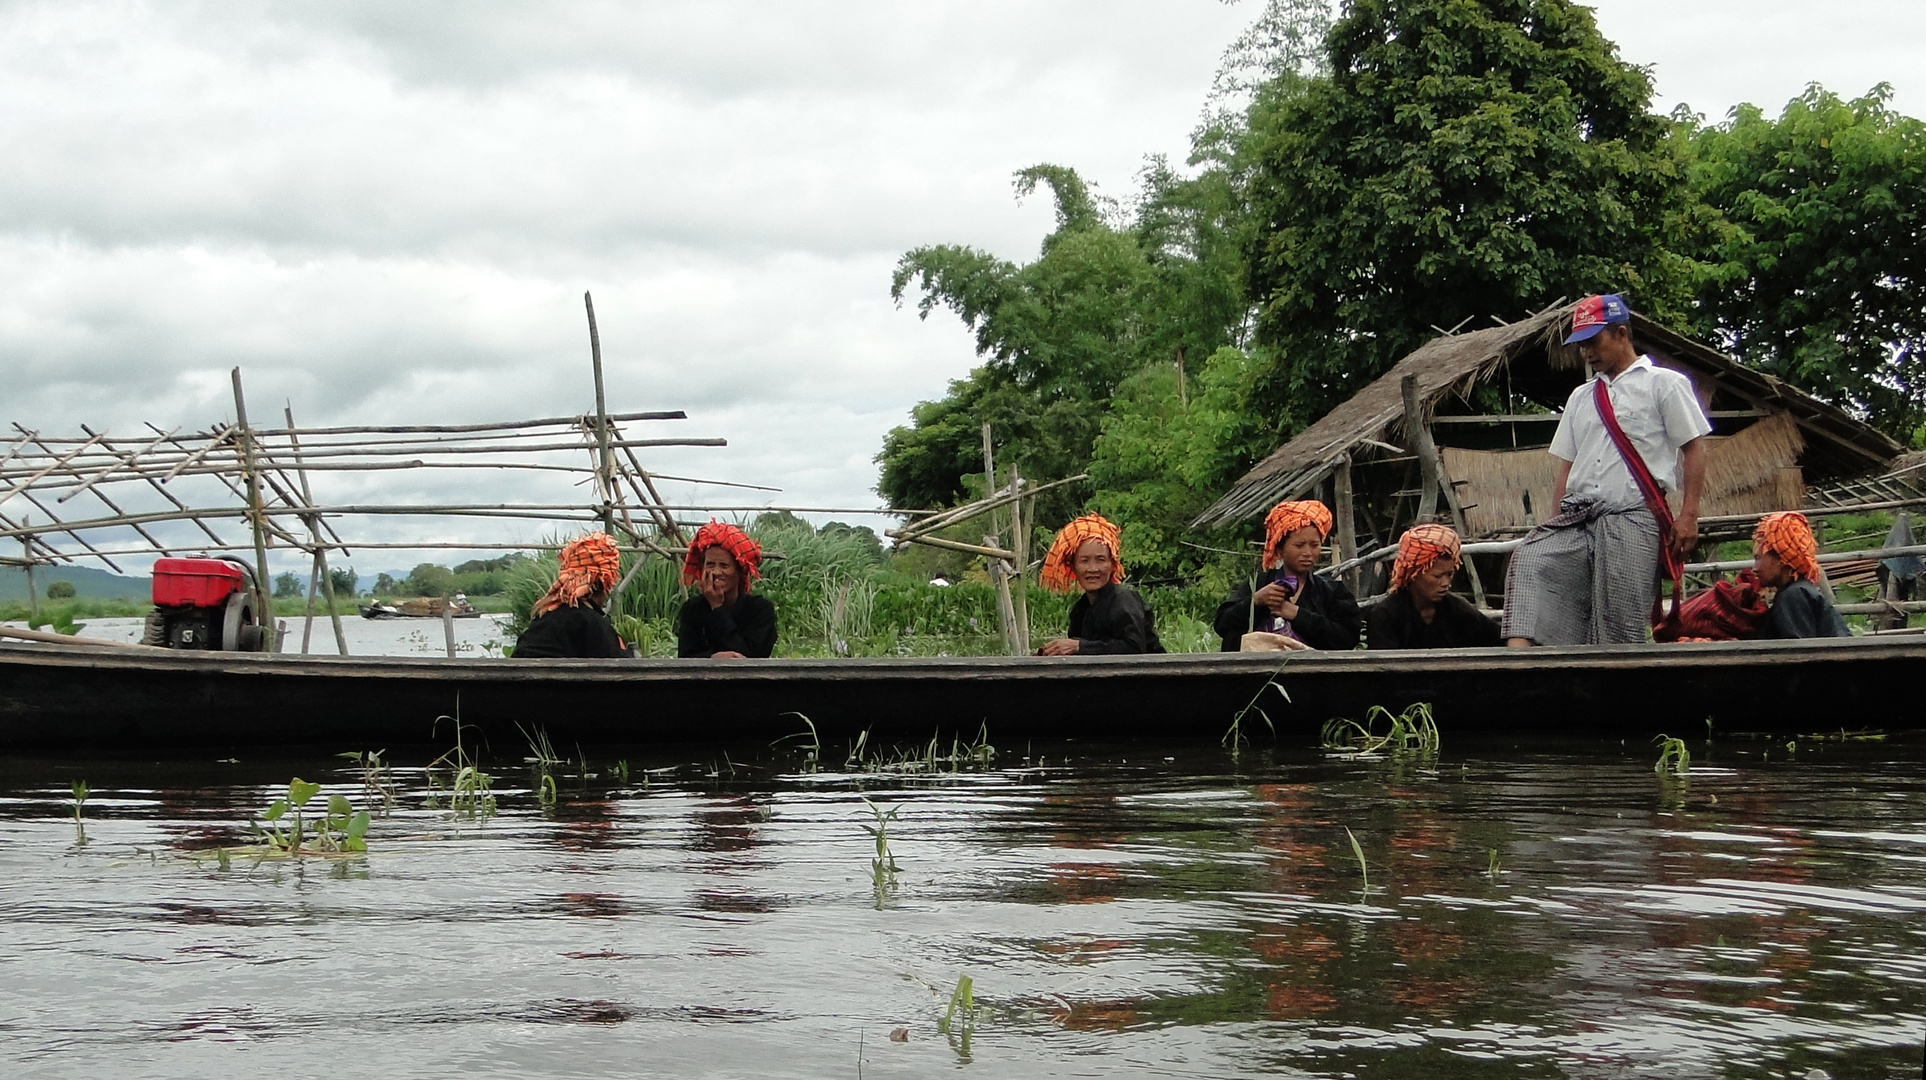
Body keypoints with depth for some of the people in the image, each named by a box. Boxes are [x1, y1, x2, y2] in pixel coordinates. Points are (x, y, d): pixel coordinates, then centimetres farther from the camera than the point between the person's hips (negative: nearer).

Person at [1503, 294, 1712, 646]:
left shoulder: (1663, 384, 7)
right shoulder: (1581, 397, 24)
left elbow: (1694, 449, 1)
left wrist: (1688, 517, -9)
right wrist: (1559, 522, 13)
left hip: (1633, 522, -5)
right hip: (1578, 521, 5)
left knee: (1620, 629, -10)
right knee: (1529, 559, -24)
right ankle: (1520, 647, -35)